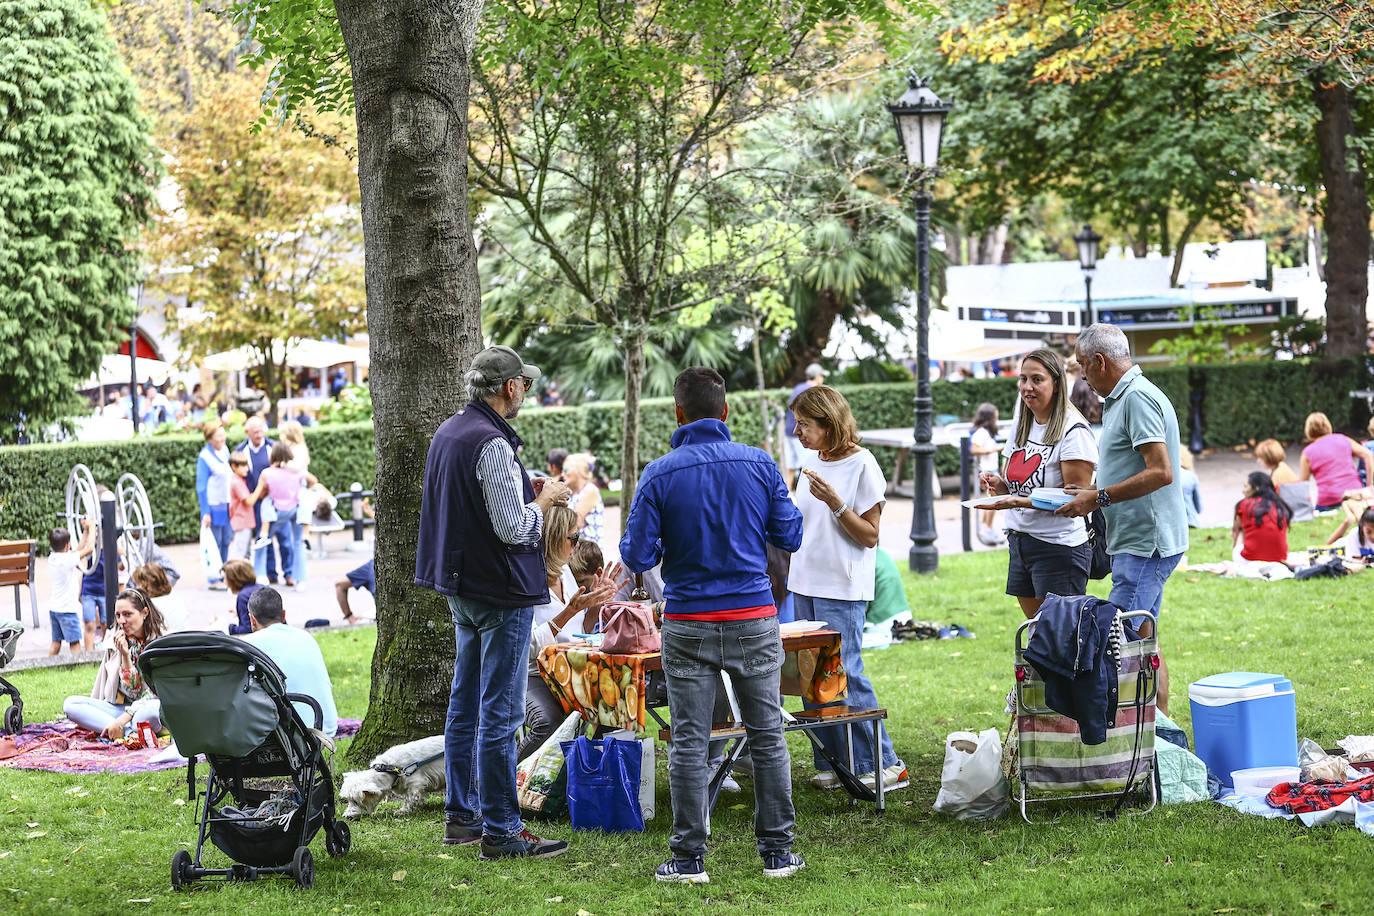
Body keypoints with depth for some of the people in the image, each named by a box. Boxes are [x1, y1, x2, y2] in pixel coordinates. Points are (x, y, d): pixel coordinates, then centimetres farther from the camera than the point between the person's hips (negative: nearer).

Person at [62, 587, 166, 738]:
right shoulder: (118, 641, 6)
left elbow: (153, 693, -13)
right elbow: (131, 692, 0)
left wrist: (122, 720, -22)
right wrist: (125, 655, -13)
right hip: (121, 708, 6)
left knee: (156, 707, -41)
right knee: (70, 704, -17)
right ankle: (129, 731, -27)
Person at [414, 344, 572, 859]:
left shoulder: (447, 432, 11)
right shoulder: (492, 443, -20)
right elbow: (513, 529, -22)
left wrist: (530, 494, 16)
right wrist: (545, 499, -5)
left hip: (462, 589, 10)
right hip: (500, 591, -10)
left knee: (466, 704, 16)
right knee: (500, 714, -5)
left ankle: (461, 816, 24)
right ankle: (500, 831, -2)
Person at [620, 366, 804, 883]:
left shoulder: (660, 475, -8)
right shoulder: (760, 465, -2)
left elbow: (636, 557, -7)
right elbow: (789, 537, 3)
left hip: (688, 627, -1)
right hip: (754, 620, 1)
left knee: (689, 744, 5)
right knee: (767, 737, 10)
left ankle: (689, 858, 7)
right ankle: (777, 851, 15)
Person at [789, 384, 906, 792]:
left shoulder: (861, 464, -9)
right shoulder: (811, 462, 13)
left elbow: (870, 535, -12)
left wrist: (835, 502, -20)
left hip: (843, 589, -7)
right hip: (805, 584, 7)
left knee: (844, 674, -9)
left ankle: (883, 765, -2)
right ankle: (831, 763, 13)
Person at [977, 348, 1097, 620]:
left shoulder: (1074, 432, -13)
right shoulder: (1021, 428, 12)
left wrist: (1022, 501, -26)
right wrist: (998, 484, -4)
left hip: (1059, 546, -8)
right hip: (1019, 543, 8)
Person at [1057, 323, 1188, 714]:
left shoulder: (1138, 397, -15)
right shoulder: (1122, 398, 18)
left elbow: (1161, 473, -23)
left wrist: (1098, 498, -19)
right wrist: (1087, 493, 17)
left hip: (1145, 542, -11)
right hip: (1139, 540, 11)